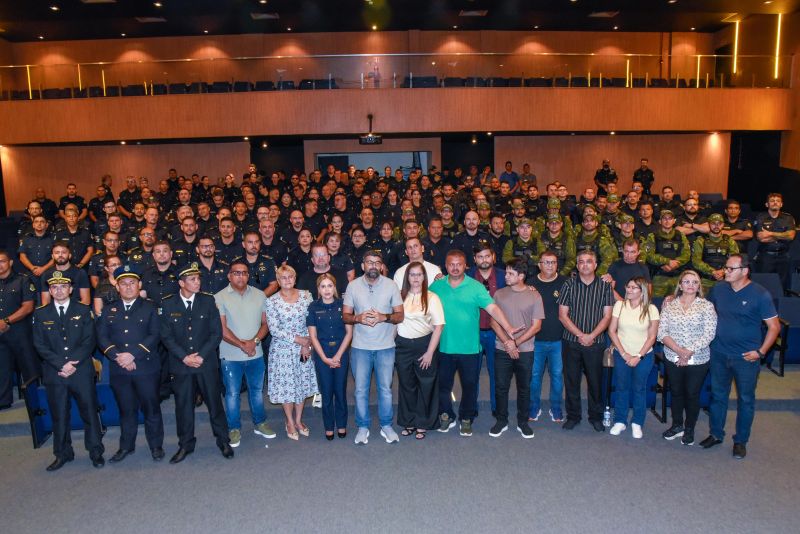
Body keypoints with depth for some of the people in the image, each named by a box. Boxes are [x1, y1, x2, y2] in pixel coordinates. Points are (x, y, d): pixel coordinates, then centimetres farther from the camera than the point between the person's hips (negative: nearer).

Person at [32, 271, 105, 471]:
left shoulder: (83, 311, 4)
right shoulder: (40, 314, 6)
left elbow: (89, 341, -2)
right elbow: (40, 345, 0)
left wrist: (73, 363, -14)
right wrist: (61, 365, -12)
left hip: (82, 372, -1)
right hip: (54, 374, 1)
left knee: (90, 412, 5)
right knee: (59, 415, 9)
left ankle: (96, 451, 17)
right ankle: (62, 454, 23)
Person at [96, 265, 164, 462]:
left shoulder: (149, 307, 3)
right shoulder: (109, 310, 12)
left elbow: (154, 335, -7)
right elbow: (102, 337, 3)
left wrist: (133, 354, -17)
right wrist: (116, 356, -12)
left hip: (146, 367, -2)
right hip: (119, 370, 3)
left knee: (151, 408, 5)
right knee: (126, 410, 12)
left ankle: (156, 446, 18)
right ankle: (126, 446, 27)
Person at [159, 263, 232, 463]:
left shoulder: (208, 300, -1)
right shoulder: (168, 303, -2)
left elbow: (216, 332, -3)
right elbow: (166, 336, -2)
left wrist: (201, 356, -11)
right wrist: (185, 357, -11)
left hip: (207, 362, 0)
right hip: (181, 364, 0)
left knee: (214, 402, 8)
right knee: (183, 405, 9)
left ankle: (223, 441, 23)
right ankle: (185, 444, 26)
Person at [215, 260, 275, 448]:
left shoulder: (259, 295, 2)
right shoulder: (220, 297, -7)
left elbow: (265, 323, 2)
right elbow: (222, 329, -11)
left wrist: (254, 341, -14)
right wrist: (242, 345, -16)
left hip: (256, 354, 3)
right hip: (230, 356, -3)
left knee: (257, 390, 15)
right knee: (232, 393, 8)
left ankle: (259, 424, 32)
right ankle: (234, 429, 23)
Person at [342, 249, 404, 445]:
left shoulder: (391, 285, -2)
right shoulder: (353, 286, -1)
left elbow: (400, 316, -1)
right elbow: (345, 316, 2)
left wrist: (384, 317, -20)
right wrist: (358, 318, -19)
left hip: (385, 346, 0)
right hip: (360, 347, 0)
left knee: (385, 388, 9)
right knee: (360, 389, 7)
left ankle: (386, 425, 25)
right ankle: (363, 427, 23)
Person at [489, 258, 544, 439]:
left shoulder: (534, 295, -3)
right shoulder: (499, 294, 1)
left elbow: (536, 326, -5)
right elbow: (494, 321, 0)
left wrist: (516, 343, -12)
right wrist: (507, 342, -12)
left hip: (525, 351, -1)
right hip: (502, 350, 1)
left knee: (524, 388, 10)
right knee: (501, 387, 7)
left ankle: (523, 422, 25)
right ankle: (501, 421, 22)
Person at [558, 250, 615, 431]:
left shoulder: (604, 286, 3)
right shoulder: (569, 285, 2)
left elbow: (607, 316, -1)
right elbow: (562, 315, -2)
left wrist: (591, 336, -12)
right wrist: (580, 335, -11)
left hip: (595, 342, 0)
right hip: (572, 341, 0)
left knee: (595, 380, 8)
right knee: (571, 380, 7)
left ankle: (596, 417, 24)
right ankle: (573, 416, 21)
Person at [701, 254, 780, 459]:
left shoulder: (760, 294, -11)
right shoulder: (718, 289, 0)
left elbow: (774, 326, -8)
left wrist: (761, 351, -14)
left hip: (746, 357, -3)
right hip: (719, 354, 4)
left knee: (746, 399, 9)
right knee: (718, 395, 14)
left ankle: (741, 441, 24)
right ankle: (716, 434, 30)